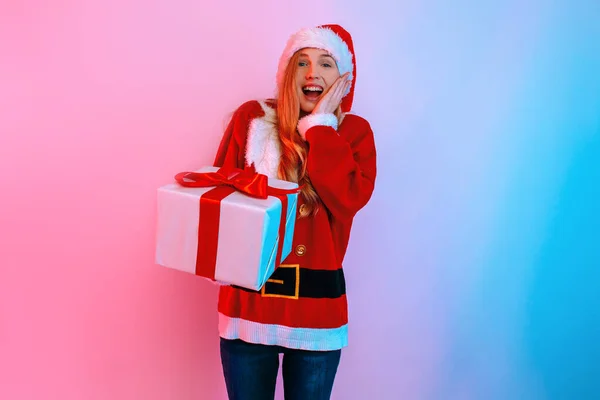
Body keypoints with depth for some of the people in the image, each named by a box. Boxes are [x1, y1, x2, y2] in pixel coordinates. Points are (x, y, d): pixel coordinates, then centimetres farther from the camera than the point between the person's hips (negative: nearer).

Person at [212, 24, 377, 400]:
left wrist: (321, 126, -11)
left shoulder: (354, 131, 1)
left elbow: (349, 199, -16)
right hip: (249, 299, 0)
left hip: (317, 303, 0)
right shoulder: (252, 118, 0)